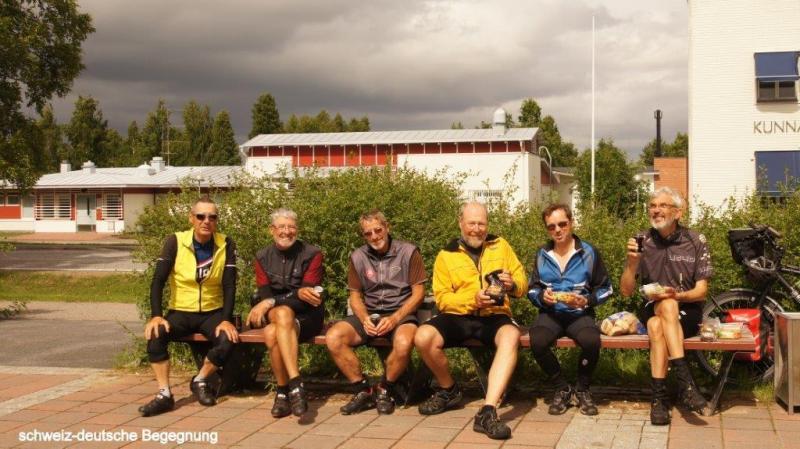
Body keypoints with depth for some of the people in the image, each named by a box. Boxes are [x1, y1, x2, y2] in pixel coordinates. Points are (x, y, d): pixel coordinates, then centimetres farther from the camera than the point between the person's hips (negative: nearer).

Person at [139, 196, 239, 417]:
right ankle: (164, 394, -18)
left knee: (227, 341, -28)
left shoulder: (225, 245, -4)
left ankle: (200, 381, 2)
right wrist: (156, 315, -23)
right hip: (181, 312, 0)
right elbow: (158, 281, -10)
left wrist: (226, 320, -19)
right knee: (155, 334, -29)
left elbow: (229, 286, -7)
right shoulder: (175, 242, -7)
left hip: (212, 312, 0)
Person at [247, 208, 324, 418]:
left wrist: (272, 302, -24)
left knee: (273, 333, -34)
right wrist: (297, 294, -24)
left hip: (307, 317, -3)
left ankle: (283, 391, -27)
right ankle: (295, 385, -34)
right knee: (282, 313, -35)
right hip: (273, 314, 3)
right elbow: (265, 296, -4)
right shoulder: (262, 258, 7)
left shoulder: (312, 254, -3)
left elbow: (309, 295, -12)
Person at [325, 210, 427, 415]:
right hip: (369, 313, 4)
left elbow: (418, 293, -3)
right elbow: (355, 296, 13)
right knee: (333, 337, -23)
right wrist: (365, 319, -8)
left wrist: (394, 319, -16)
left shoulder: (408, 252, -2)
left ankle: (385, 390, -8)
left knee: (404, 343, -38)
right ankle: (363, 390, -7)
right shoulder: (358, 257, 9)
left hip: (401, 313, -3)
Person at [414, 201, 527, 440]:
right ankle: (449, 390, 2)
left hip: (494, 315, 0)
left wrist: (513, 284, -14)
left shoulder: (500, 245, 10)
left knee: (511, 336, -36)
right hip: (458, 316, 1)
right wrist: (473, 299, -18)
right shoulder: (446, 255, 6)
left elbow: (522, 282, 11)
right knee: (423, 337, -28)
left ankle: (487, 412, -42)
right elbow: (442, 298, 0)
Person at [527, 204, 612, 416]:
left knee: (591, 341, -35)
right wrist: (542, 297, -8)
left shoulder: (589, 253, 3)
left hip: (580, 314, -1)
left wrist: (587, 300, -12)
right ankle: (561, 389, -5)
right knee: (537, 342, -32)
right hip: (550, 313, 2)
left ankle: (582, 389, -3)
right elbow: (532, 289, 15)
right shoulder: (542, 255, 10)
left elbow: (605, 289, 6)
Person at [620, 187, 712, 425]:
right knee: (666, 306, -34)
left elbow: (701, 291, -2)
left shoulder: (696, 242, -1)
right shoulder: (642, 243, 3)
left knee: (657, 326, -34)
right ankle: (685, 381, -38)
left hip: (687, 312, -1)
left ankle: (659, 397, -34)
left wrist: (677, 295, -23)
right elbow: (626, 291, 1)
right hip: (651, 310, 1)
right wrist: (632, 262, -17)